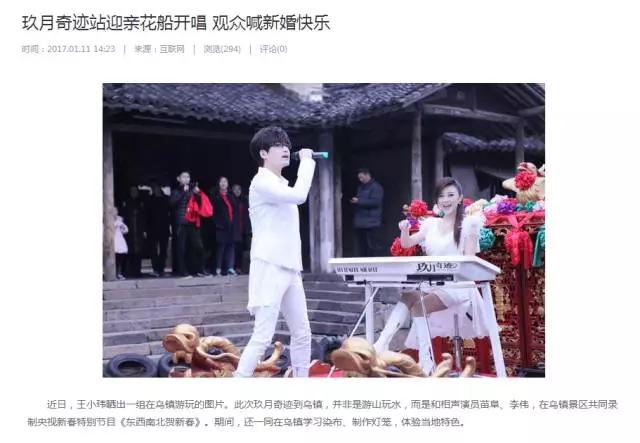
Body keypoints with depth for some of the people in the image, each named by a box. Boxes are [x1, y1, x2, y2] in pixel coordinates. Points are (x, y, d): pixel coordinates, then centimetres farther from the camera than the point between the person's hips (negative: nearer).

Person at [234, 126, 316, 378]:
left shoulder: (282, 184, 19)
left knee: (302, 334, 12)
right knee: (263, 337, -12)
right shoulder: (262, 182, -10)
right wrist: (307, 161, -12)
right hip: (269, 268, -9)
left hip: (290, 269, 9)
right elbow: (299, 195, -26)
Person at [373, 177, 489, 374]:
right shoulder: (431, 223, 13)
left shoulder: (468, 224, -1)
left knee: (419, 305, -29)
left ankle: (425, 362, -28)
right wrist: (404, 230, -7)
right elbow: (406, 244, 13)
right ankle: (382, 344, -33)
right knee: (407, 297, -25)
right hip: (431, 284, 5)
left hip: (457, 286, -5)